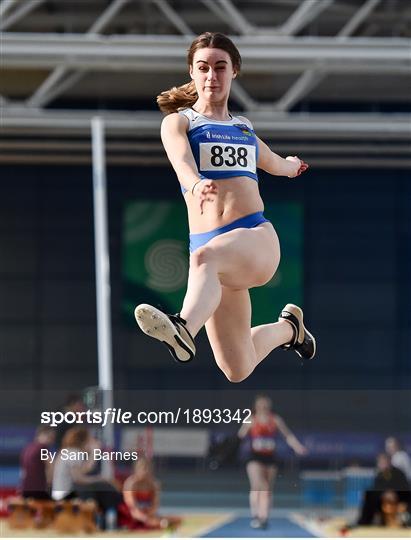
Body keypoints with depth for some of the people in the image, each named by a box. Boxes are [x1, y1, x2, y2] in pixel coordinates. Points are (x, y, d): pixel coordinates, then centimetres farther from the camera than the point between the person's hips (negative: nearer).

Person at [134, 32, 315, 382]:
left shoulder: (244, 128, 22)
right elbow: (182, 162, -14)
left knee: (206, 258, -37)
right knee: (237, 371, -6)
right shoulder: (178, 122, 10)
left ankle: (184, 329, -65)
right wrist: (195, 184, -37)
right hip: (208, 242, 0)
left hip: (257, 237, 0)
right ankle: (288, 327, 27)